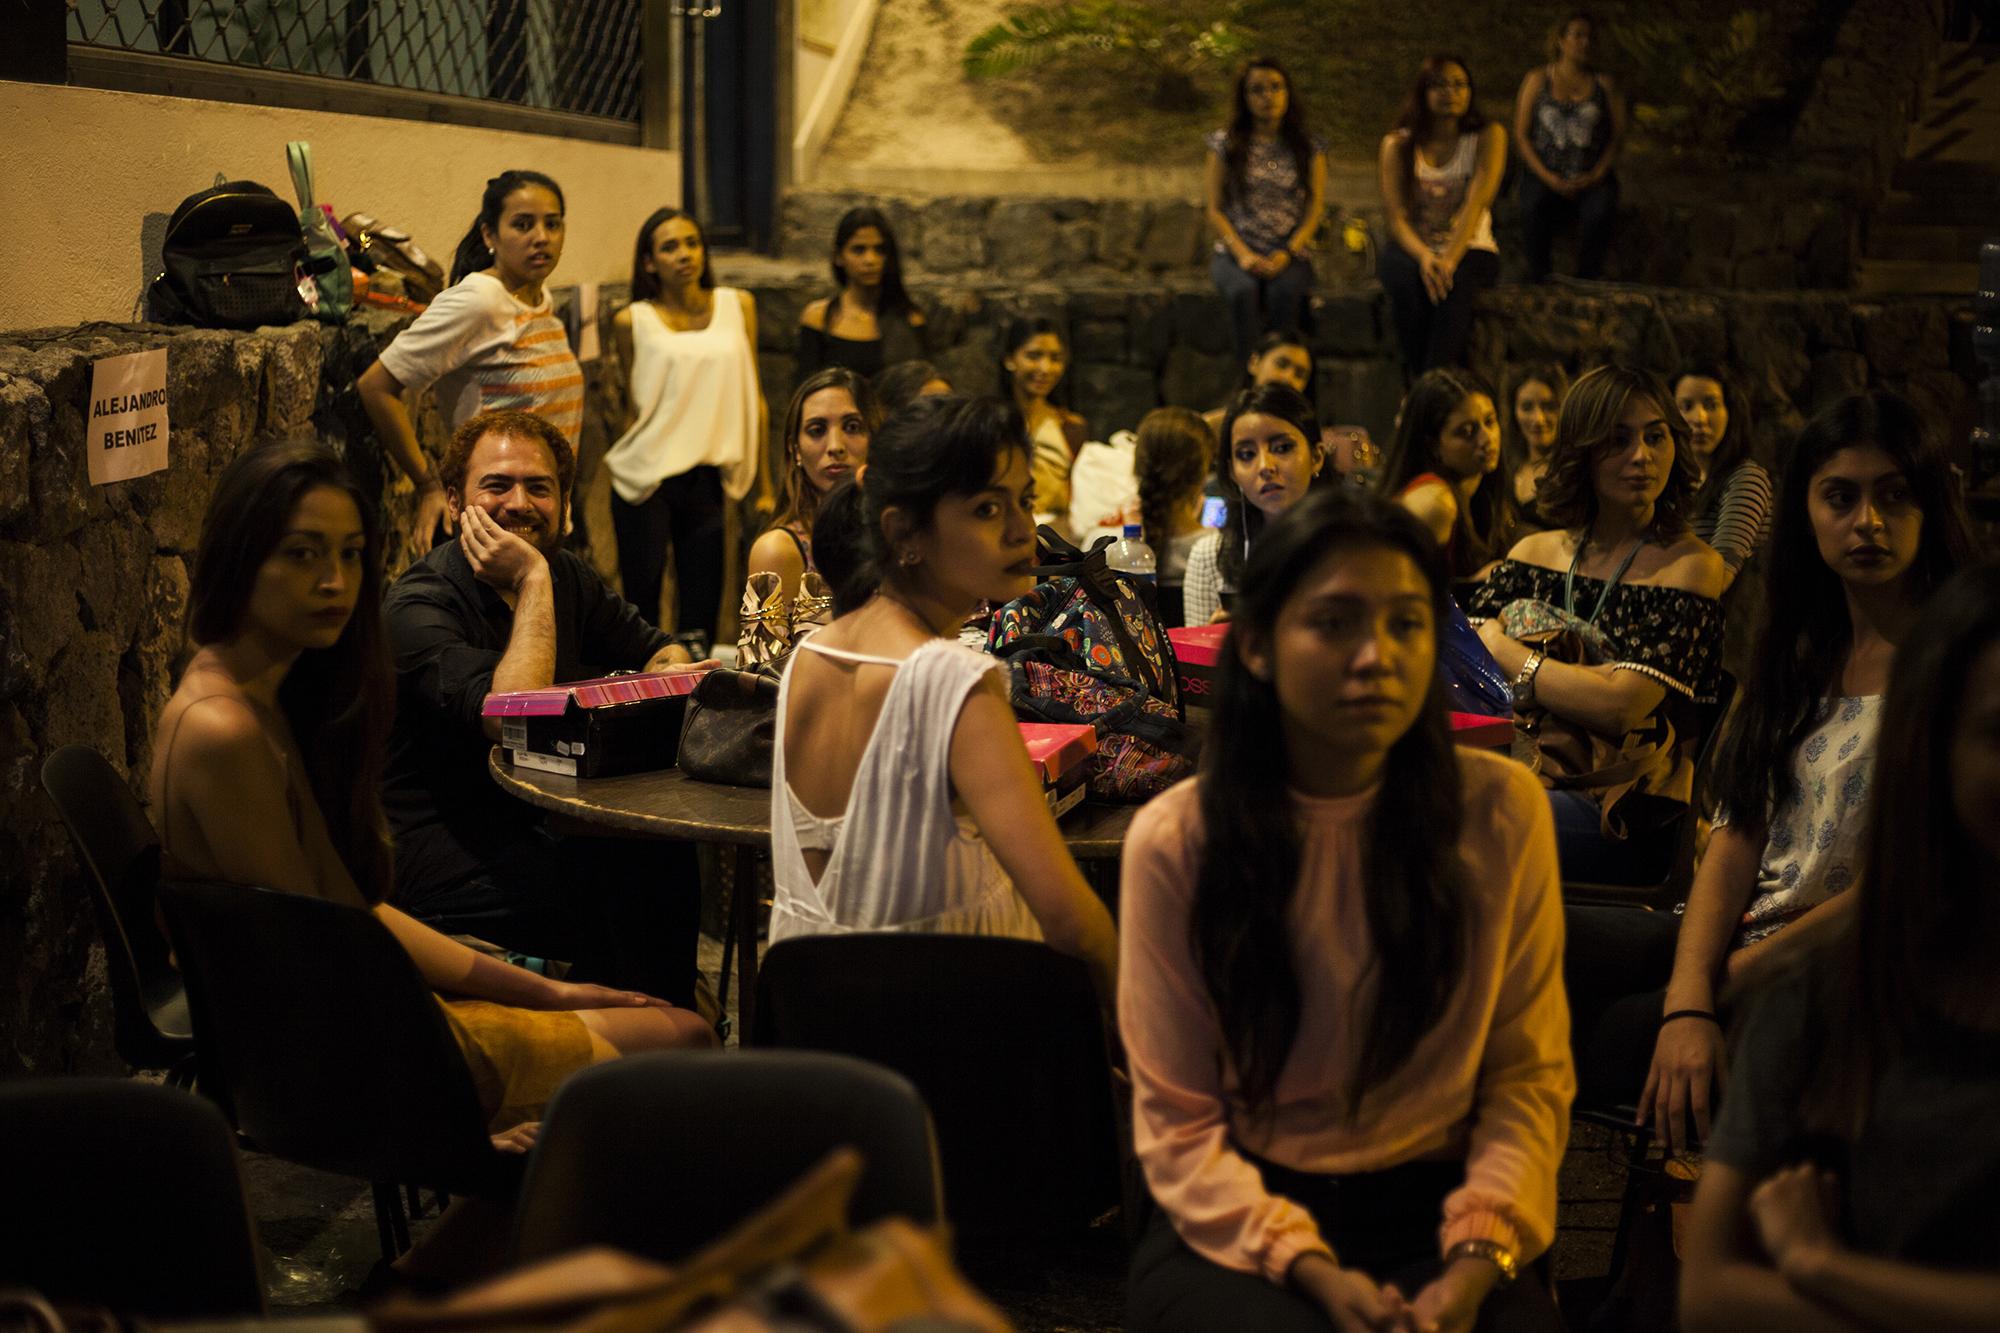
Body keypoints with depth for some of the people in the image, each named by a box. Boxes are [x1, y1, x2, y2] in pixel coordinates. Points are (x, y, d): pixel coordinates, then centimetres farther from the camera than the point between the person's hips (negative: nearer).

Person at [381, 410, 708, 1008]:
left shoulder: (568, 576, 8)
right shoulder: (418, 606, -17)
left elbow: (660, 650, 14)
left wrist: (670, 671, -11)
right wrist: (533, 580, -24)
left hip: (537, 818, 7)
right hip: (434, 843, -7)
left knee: (666, 859, -19)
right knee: (612, 892, -27)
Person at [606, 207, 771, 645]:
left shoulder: (737, 306, 8)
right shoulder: (633, 321, 1)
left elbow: (752, 396, 11)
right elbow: (634, 406, 10)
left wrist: (764, 485, 11)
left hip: (708, 479, 2)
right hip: (646, 478, -2)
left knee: (701, 616, 3)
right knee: (642, 610, 0)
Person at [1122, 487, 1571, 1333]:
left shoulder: (1501, 811, 0)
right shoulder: (1175, 841, -4)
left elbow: (1529, 1075, 1)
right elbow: (1179, 1122, -4)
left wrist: (1478, 1256, -14)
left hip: (1432, 1210, 2)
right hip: (1241, 1223, -2)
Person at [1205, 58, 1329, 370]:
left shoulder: (1309, 148, 10)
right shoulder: (1225, 144, 9)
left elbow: (1315, 209, 4)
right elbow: (1215, 209, 5)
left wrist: (1287, 254, -12)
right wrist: (1243, 254, -11)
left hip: (1291, 254, 0)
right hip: (1235, 251, 0)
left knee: (1284, 292, -35)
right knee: (1244, 291, -35)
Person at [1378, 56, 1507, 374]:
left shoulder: (1488, 136, 1)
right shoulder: (1397, 144, 4)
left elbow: (1476, 203, -13)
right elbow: (1396, 216, -6)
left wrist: (1450, 258, -28)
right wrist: (1424, 256, -27)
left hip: (1470, 249, -1)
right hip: (1411, 249, 1)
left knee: (1455, 281, -36)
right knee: (1408, 279, -35)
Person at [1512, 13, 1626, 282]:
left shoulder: (1604, 83, 15)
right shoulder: (1538, 80, 11)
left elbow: (1618, 134, 9)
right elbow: (1521, 135, 5)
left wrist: (1597, 175, -9)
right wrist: (1548, 178, -9)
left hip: (1592, 178, 1)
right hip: (1544, 175, -1)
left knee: (1599, 212, -34)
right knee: (1533, 208, -35)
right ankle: (1538, 282, -24)